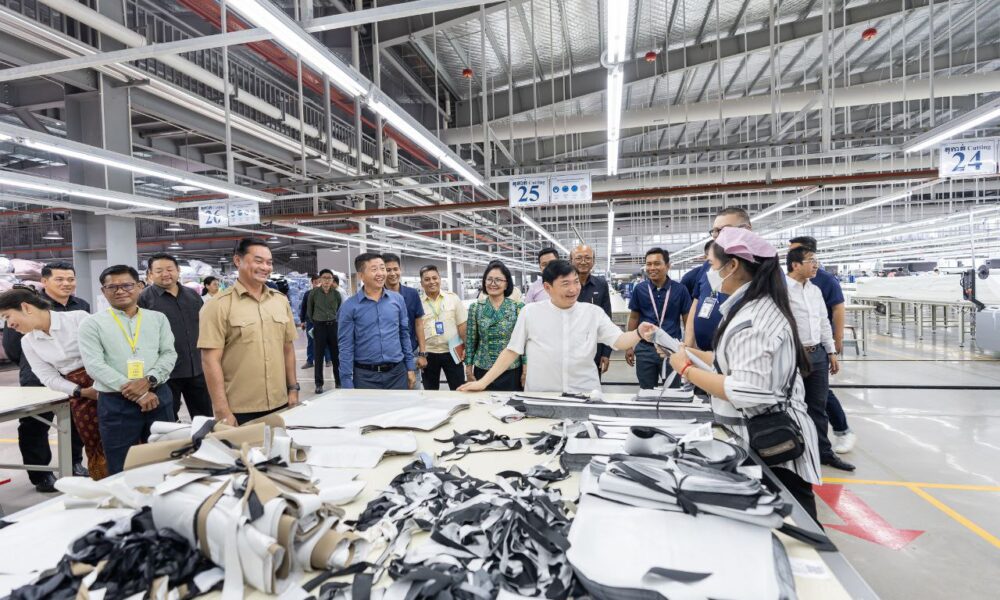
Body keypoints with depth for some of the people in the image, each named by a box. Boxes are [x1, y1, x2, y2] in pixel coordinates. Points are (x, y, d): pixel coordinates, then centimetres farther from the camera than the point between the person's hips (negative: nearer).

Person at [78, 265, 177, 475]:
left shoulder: (158, 318, 9)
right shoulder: (92, 323, 1)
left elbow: (169, 354, 4)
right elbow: (95, 365, -8)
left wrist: (148, 380, -15)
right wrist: (135, 392, -15)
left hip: (159, 397, 2)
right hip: (116, 403, -2)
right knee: (122, 473, 8)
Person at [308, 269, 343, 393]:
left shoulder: (336, 294, 1)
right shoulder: (314, 292, -4)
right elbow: (309, 310, 7)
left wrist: (334, 319, 11)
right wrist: (314, 322, 11)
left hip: (333, 326, 2)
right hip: (319, 326, -2)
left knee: (336, 355, 6)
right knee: (319, 356, 4)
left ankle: (339, 381, 17)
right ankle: (319, 384, 12)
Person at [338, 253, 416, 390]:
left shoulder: (398, 299, 3)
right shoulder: (350, 306, -5)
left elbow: (405, 334, 9)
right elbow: (346, 346, -5)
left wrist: (411, 368, 7)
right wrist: (347, 383, -7)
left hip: (397, 372, 2)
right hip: (365, 376, -2)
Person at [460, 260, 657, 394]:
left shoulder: (593, 312, 0)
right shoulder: (530, 312, -1)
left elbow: (618, 340, -4)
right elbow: (512, 351, 3)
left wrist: (639, 334, -26)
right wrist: (483, 382, 0)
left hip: (585, 396, 1)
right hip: (540, 398, -1)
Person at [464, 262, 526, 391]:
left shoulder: (518, 307, -3)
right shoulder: (475, 308, 2)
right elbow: (470, 341, 5)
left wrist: (525, 371, -4)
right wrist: (468, 369, 4)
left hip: (512, 372, -1)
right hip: (483, 371, 1)